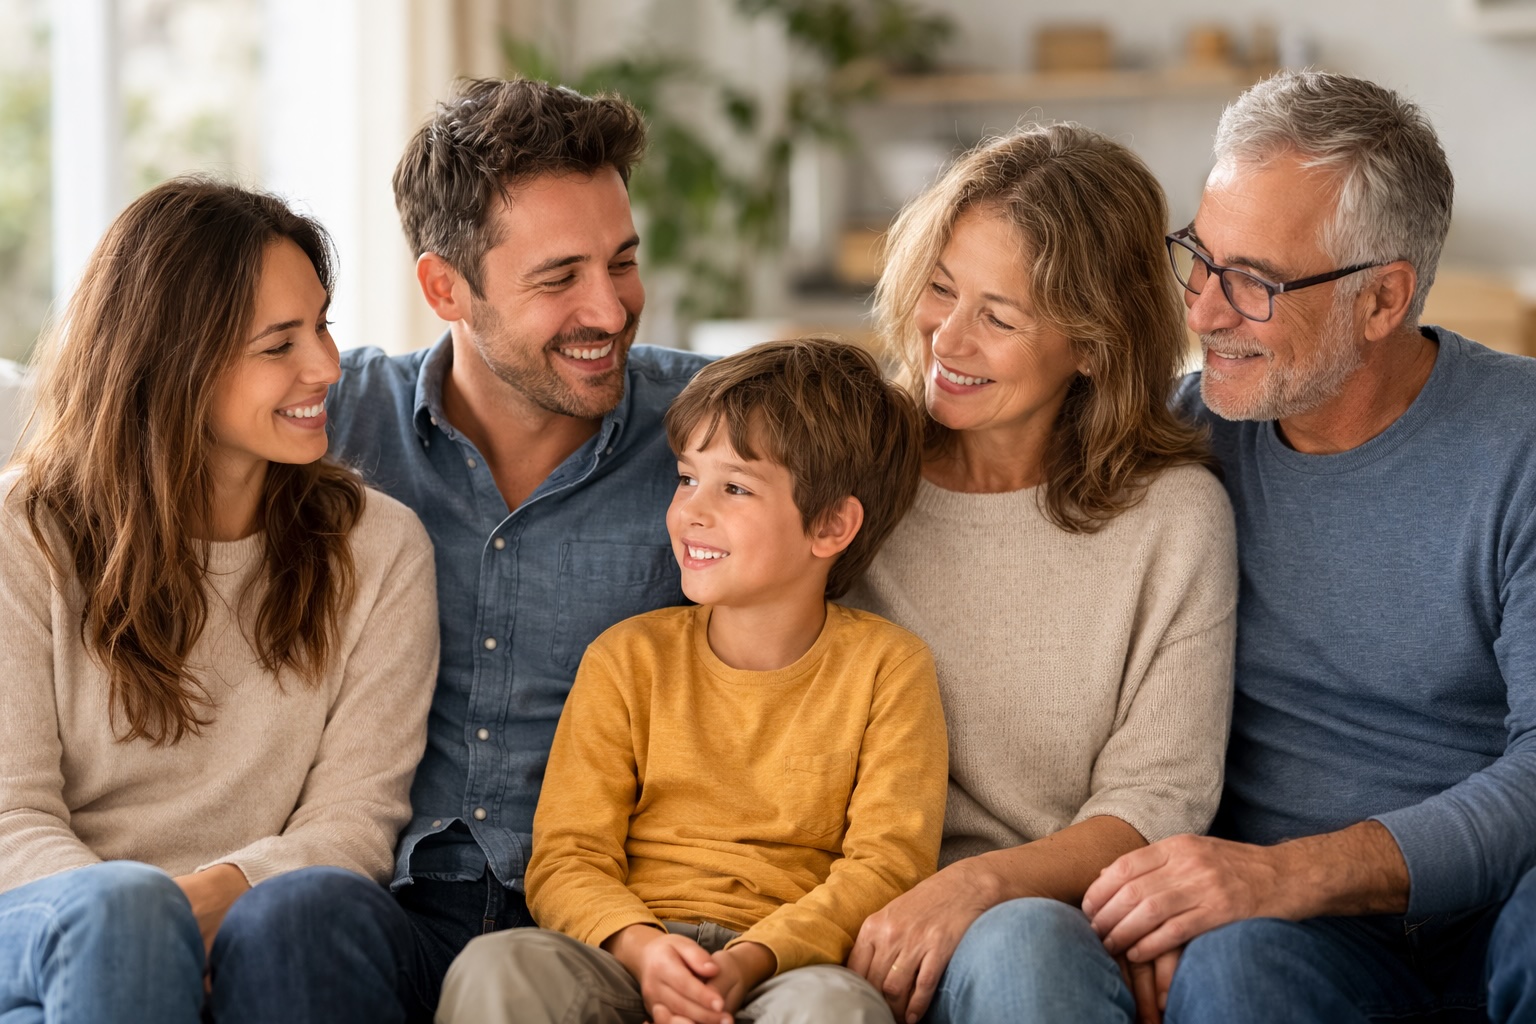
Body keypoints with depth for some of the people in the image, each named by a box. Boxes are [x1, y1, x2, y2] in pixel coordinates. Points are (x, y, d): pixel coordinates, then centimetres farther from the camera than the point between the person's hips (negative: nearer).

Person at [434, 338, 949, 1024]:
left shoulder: (886, 667, 6)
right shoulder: (629, 659, 11)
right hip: (628, 958, 1)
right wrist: (639, 947, -18)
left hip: (789, 963, -1)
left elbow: (887, 864, -2)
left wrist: (751, 962, -19)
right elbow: (566, 859, 5)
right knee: (496, 966, -31)